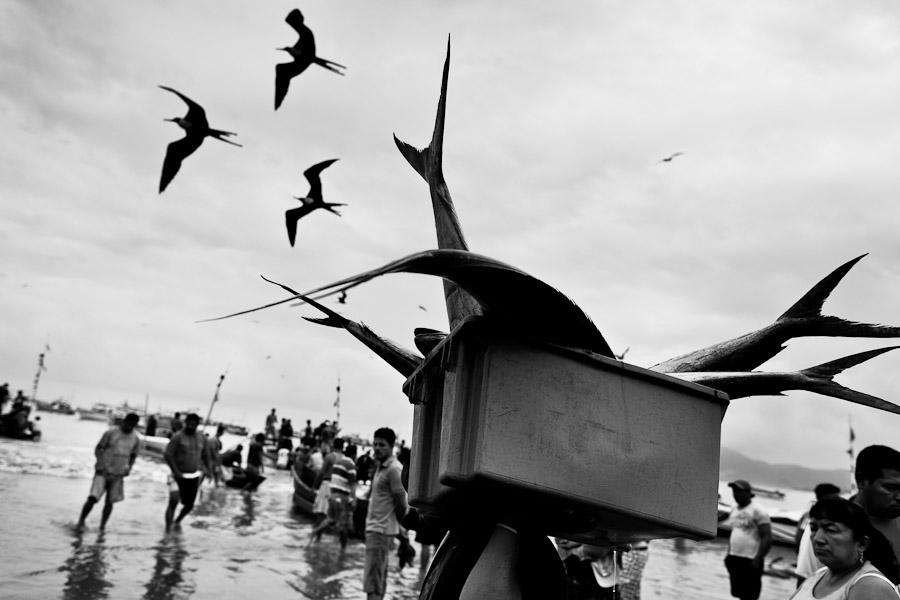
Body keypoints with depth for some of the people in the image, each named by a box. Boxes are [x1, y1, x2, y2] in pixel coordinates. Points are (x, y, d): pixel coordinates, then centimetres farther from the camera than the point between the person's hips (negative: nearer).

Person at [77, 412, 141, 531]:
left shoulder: (136, 439, 3)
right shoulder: (111, 433, -9)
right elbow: (98, 448, -2)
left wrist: (129, 467, 0)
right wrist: (100, 463, -15)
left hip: (118, 475, 3)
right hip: (103, 472, -3)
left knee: (110, 502, 6)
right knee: (92, 498, -12)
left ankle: (102, 526, 19)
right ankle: (81, 521, 9)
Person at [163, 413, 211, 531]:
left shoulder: (202, 439, 7)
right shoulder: (178, 437, -10)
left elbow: (205, 456, 18)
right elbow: (167, 455, -14)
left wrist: (208, 469, 4)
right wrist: (176, 472, -18)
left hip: (194, 477, 5)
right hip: (179, 476, -5)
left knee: (189, 505, 12)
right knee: (173, 502, -15)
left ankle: (177, 522, 39)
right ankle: (168, 530, -8)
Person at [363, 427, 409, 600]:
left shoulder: (393, 469, -16)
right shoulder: (380, 466, 13)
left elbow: (401, 505, -17)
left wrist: (394, 524, -1)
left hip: (381, 530, -9)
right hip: (374, 527, 9)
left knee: (372, 580, -11)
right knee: (379, 577, 15)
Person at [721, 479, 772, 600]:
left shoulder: (758, 511, -10)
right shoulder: (734, 511, 13)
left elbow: (767, 538, -14)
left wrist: (757, 561, -18)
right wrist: (729, 555, 15)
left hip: (750, 561, -7)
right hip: (734, 559, 7)